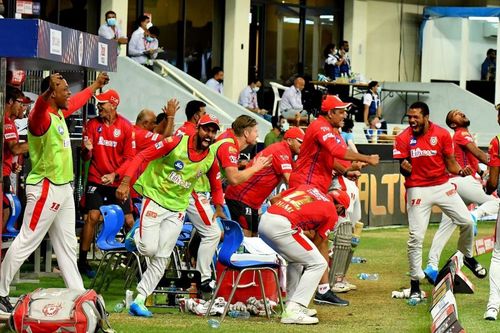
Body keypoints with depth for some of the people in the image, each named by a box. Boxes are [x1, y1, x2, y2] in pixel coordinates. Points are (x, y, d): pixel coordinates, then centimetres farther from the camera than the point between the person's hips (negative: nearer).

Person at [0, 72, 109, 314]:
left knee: (67, 246, 15)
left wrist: (96, 85, 46)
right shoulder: (41, 117, -19)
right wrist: (49, 89, -65)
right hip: (45, 189, -10)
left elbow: (77, 101, 31)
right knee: (26, 242, -7)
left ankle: (78, 294, 22)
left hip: (63, 189, 10)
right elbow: (38, 109, -44)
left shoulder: (60, 113, 10)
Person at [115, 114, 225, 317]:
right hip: (155, 200, -5)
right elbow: (142, 157, -15)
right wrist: (125, 182, -23)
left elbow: (216, 186, 19)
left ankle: (139, 301, 6)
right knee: (149, 249, -15)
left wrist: (219, 208, 10)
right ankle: (136, 235, 20)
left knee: (161, 259, 0)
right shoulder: (176, 143, -15)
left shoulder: (210, 159, 0)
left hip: (177, 209, 5)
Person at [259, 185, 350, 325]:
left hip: (264, 220, 8)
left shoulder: (308, 188, 25)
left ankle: (295, 307, 28)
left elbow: (275, 199, 24)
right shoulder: (332, 212, 9)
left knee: (296, 260, 29)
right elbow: (321, 241, 16)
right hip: (281, 227, -8)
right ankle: (292, 311, -5)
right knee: (318, 264, 3)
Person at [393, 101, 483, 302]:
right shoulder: (403, 139, -7)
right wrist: (405, 169, -26)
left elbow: (450, 163, 3)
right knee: (416, 237, -6)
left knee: (467, 222, -2)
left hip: (443, 186, 2)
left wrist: (460, 171, -18)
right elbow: (404, 171, -2)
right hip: (417, 190, -2)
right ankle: (415, 284, 4)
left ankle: (468, 257, 28)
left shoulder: (442, 134, -4)